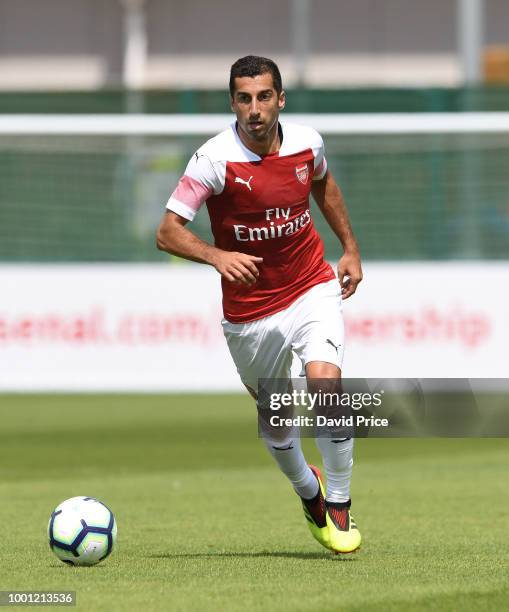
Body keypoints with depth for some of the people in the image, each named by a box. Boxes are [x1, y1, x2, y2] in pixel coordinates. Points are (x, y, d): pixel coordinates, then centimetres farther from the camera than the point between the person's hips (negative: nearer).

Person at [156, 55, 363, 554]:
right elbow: (167, 232, -19)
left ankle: (339, 506, -6)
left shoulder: (307, 143, -6)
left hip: (313, 289, 1)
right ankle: (308, 491, 45)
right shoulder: (214, 159, -18)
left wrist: (350, 248, 17)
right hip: (249, 310, -1)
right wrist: (217, 256, -36)